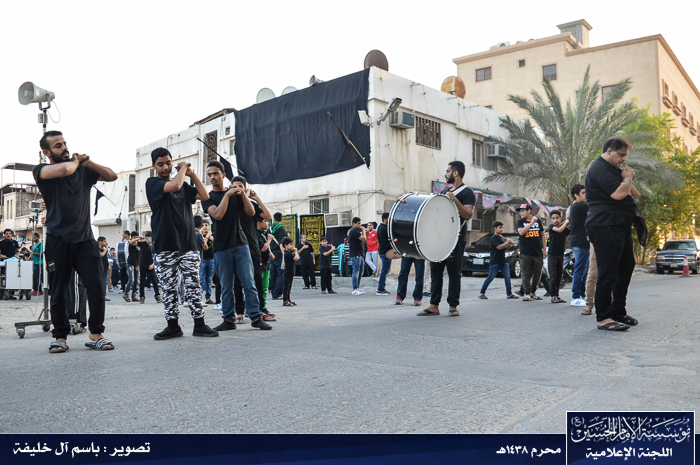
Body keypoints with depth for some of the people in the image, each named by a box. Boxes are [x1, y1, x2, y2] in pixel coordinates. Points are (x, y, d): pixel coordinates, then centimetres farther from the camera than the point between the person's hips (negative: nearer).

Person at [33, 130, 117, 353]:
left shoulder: (83, 171, 12)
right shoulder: (42, 171, 0)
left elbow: (112, 176, 5)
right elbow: (65, 170, -21)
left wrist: (87, 162, -4)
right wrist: (75, 161, 0)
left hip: (85, 239, 2)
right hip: (57, 241, -2)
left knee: (97, 287, -6)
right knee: (58, 292, 4)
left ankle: (96, 334, 4)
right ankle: (60, 336, 18)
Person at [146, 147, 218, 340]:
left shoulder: (184, 185, 18)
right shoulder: (152, 183, 2)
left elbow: (204, 196, 8)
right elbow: (175, 186, -16)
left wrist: (192, 174, 5)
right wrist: (183, 168, -1)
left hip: (188, 243, 3)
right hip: (164, 246, -3)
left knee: (193, 285, 1)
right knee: (168, 287, 2)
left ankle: (199, 324, 4)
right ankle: (173, 325, 11)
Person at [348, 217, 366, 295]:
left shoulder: (357, 230, 19)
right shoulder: (353, 231, -13)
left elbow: (365, 240, 19)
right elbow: (363, 238, -18)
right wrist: (363, 230, -6)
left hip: (359, 254, 11)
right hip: (355, 254, -11)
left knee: (361, 270, 13)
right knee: (356, 271, -9)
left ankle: (357, 288, 19)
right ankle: (354, 290, -6)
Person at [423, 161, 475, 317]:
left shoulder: (467, 192, -3)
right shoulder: (445, 192, 20)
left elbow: (468, 215, -17)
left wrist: (454, 199, -24)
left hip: (455, 239, -7)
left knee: (454, 273, -1)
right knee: (435, 271, 5)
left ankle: (453, 306, 6)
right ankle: (434, 306, 9)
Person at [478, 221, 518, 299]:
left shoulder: (502, 237, 17)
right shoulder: (494, 237, -9)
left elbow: (505, 248, 21)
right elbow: (499, 247, -20)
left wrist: (510, 245, 3)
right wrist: (507, 242, -15)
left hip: (503, 261, 8)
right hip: (495, 262, -8)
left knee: (507, 277, 0)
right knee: (490, 277, -4)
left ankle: (509, 294, 3)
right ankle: (482, 293, 7)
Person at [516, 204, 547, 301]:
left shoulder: (538, 221, 10)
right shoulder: (520, 222, 5)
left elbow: (542, 235, 15)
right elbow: (521, 232, -13)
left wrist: (544, 249, 11)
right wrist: (531, 222, -15)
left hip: (538, 252, 2)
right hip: (525, 253, -2)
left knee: (537, 274, 5)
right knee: (526, 274, -4)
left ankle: (533, 292, 17)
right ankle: (527, 293, 1)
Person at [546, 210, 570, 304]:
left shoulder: (565, 228, 7)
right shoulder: (551, 226, -5)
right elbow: (559, 230, -22)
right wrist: (566, 222, -11)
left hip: (561, 255, 4)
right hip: (552, 254, -4)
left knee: (559, 277, 7)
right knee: (553, 276, -7)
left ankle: (557, 295, 14)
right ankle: (553, 296, -4)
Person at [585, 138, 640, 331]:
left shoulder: (614, 169, 23)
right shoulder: (600, 168, -11)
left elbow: (635, 196, 23)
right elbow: (618, 193, -25)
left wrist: (627, 179, 4)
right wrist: (627, 179, -5)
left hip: (620, 226, 11)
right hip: (606, 226, -11)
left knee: (626, 267, 15)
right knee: (607, 273, -10)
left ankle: (618, 312, 23)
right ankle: (603, 318, -5)